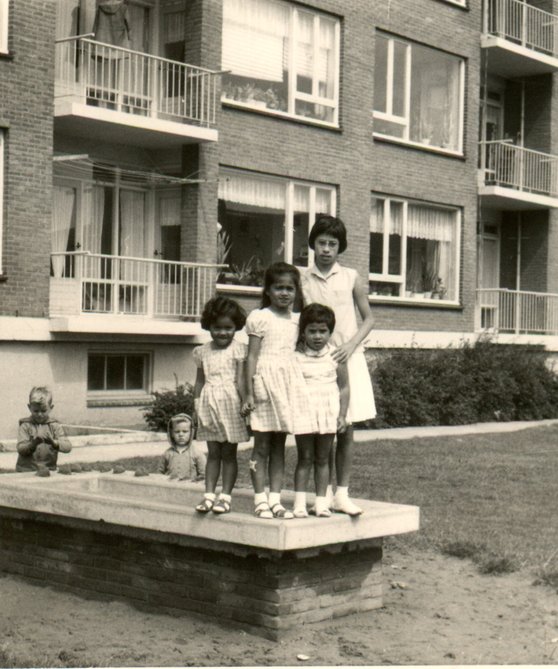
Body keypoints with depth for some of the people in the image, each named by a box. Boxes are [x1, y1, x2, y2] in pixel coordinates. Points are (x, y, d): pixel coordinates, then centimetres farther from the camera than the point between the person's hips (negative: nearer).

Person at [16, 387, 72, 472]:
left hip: (48, 470, 0)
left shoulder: (55, 426, 6)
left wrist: (54, 442, -23)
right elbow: (21, 449, -5)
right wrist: (33, 443, -23)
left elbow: (68, 447, -5)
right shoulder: (25, 426, 4)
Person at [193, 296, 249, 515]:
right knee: (213, 453, 6)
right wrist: (197, 406, 6)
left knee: (229, 453, 3)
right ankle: (208, 495, 6)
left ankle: (225, 496, 6)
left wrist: (245, 403, -15)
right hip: (209, 403, 4)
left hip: (230, 402, -4)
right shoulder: (202, 352, 10)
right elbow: (199, 382, 13)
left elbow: (240, 379, -8)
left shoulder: (238, 349, -3)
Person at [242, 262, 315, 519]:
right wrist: (249, 393, -10)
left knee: (279, 445, 8)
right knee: (262, 445, -1)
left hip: (289, 382, 5)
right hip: (266, 379, -5)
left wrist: (301, 389, 12)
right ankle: (260, 500, 4)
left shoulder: (296, 321, 13)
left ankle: (275, 499, 11)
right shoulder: (259, 318, -2)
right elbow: (252, 356, -5)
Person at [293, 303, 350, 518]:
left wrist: (342, 415, -1)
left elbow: (344, 387, 4)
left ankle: (321, 502, 14)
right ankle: (299, 502, 5)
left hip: (328, 412, 1)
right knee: (305, 458, 2)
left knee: (322, 459, 9)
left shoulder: (336, 356, 1)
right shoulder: (296, 357, -3)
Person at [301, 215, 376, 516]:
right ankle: (325, 493, 9)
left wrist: (351, 344, -7)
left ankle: (342, 494, 8)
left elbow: (368, 318, 8)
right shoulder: (302, 280, 3)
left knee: (346, 430, 1)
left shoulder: (350, 278, 3)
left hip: (348, 359, 0)